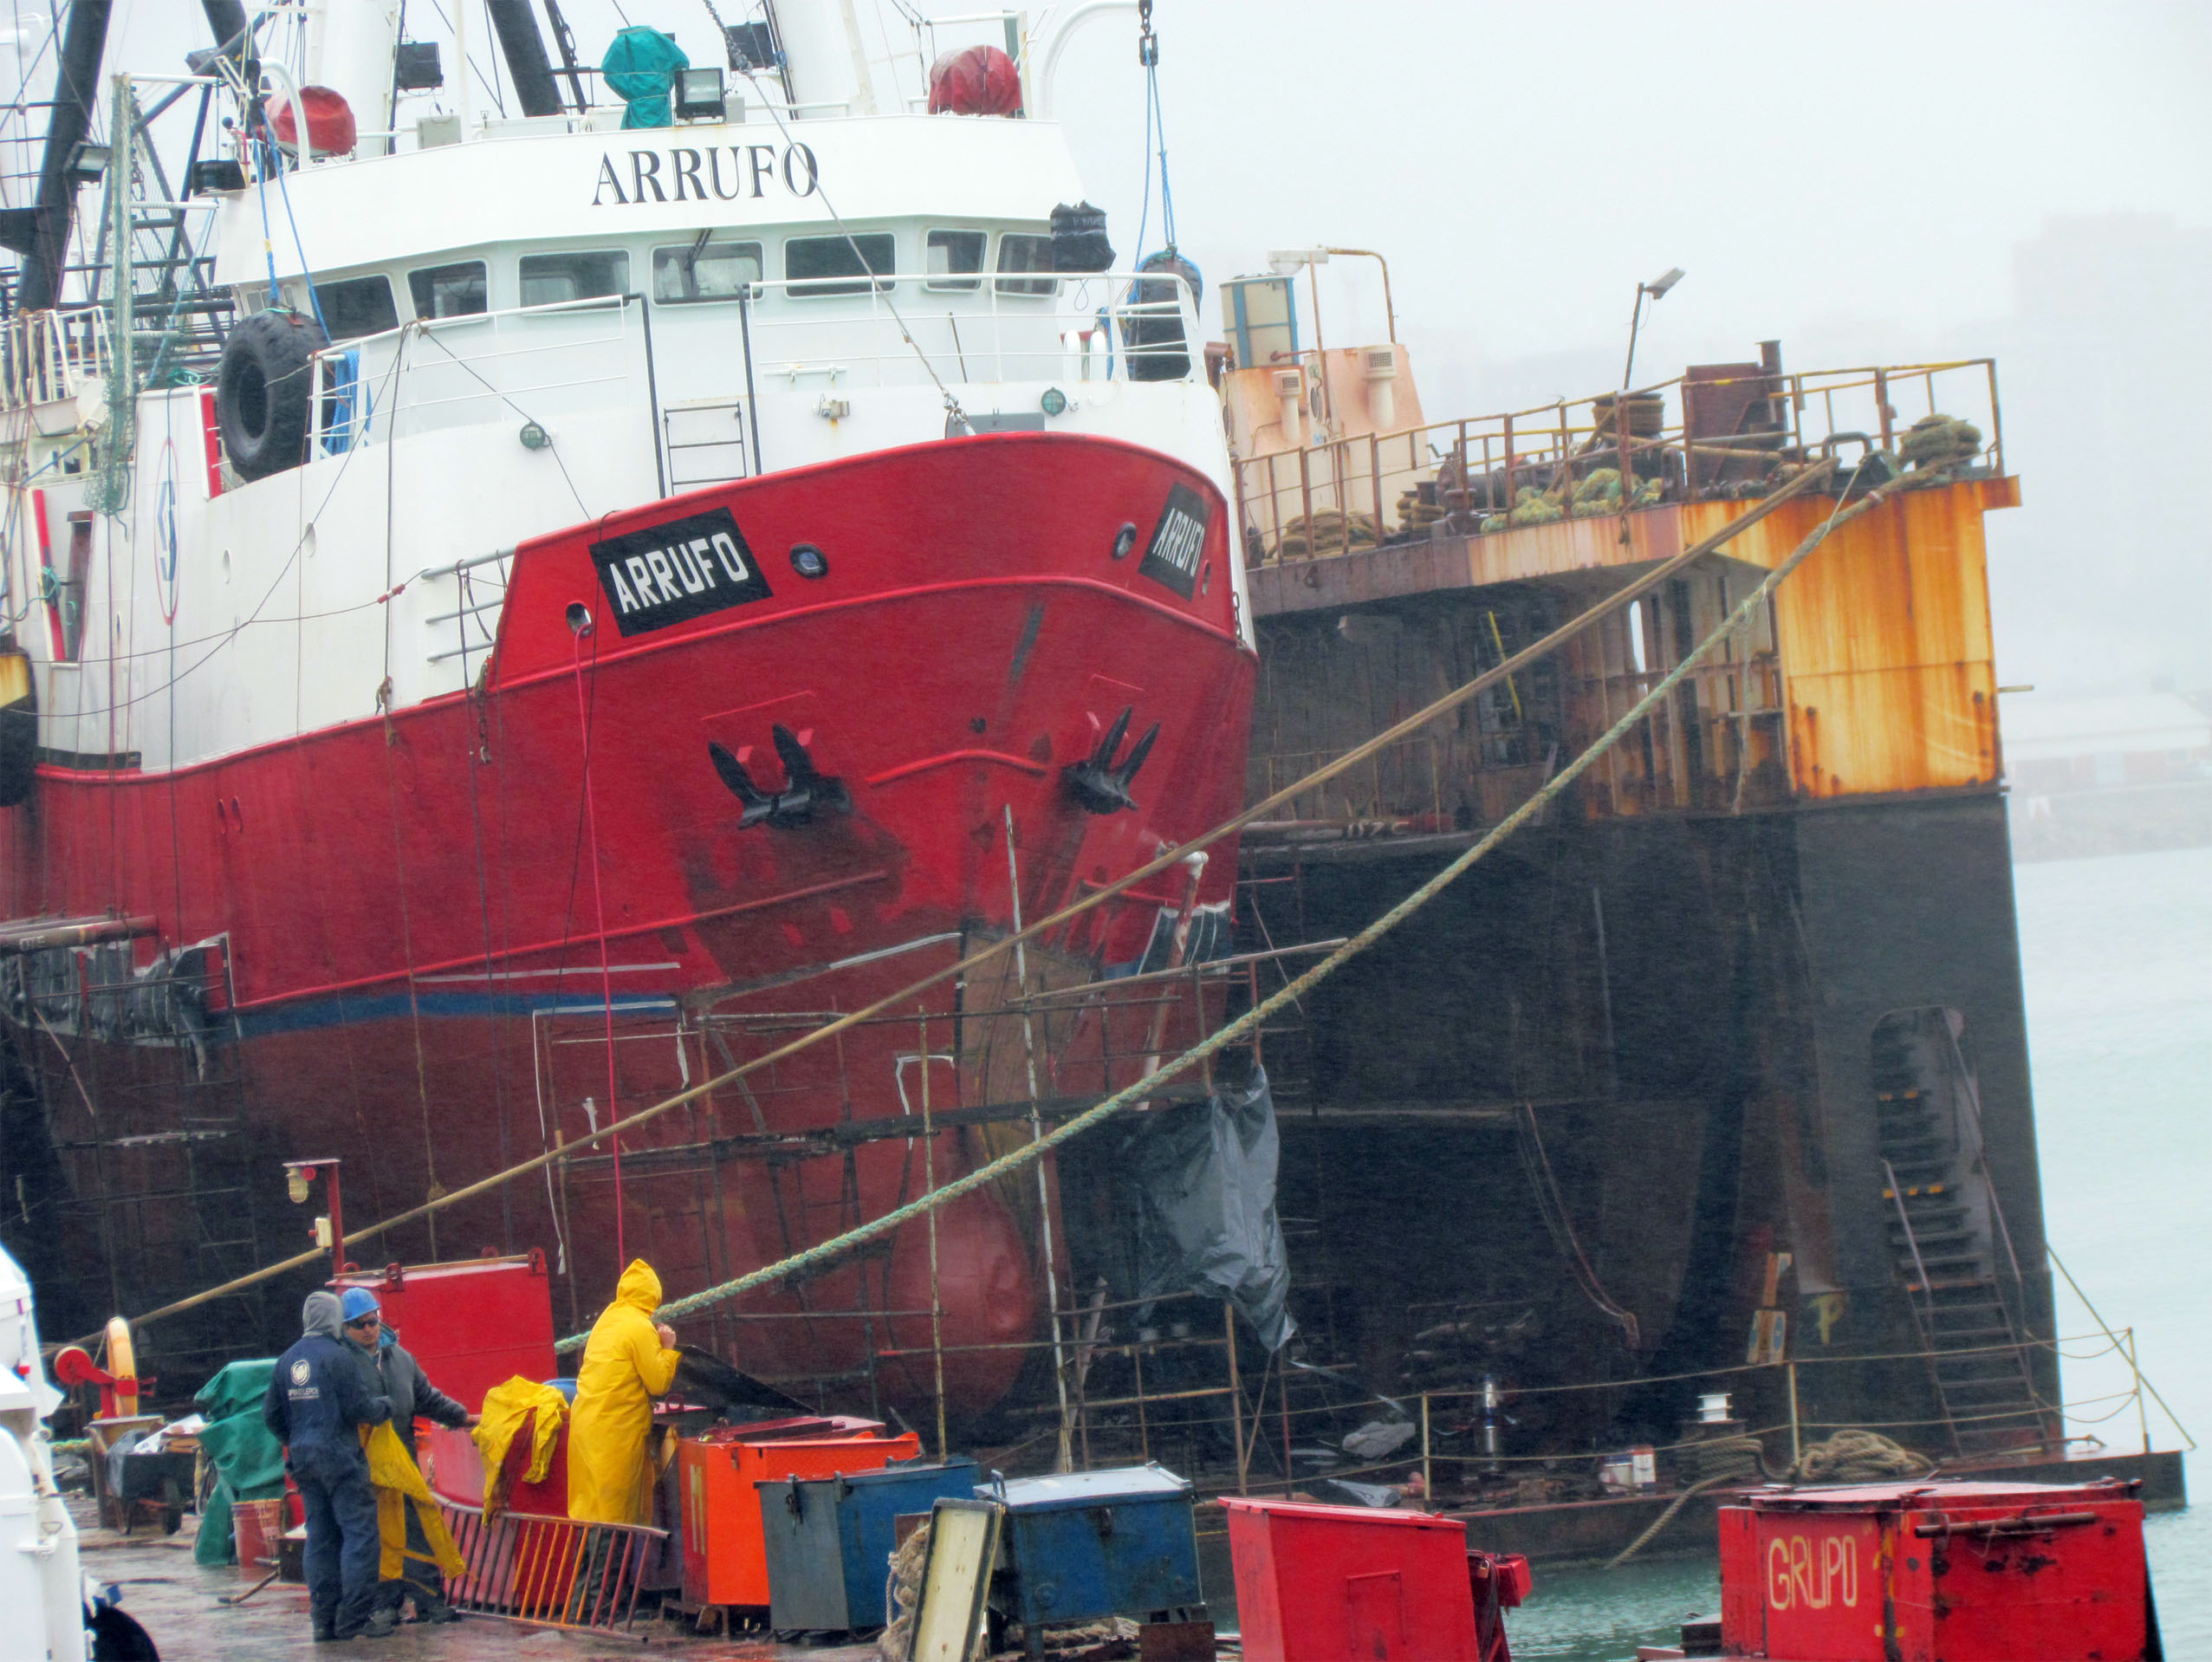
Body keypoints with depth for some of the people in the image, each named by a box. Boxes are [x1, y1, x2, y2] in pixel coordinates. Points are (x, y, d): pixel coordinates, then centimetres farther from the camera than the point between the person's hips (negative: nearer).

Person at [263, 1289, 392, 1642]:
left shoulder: (287, 1361, 10)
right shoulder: (339, 1356, -11)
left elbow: (271, 1415, 13)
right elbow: (359, 1407, -13)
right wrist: (384, 1407, 6)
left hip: (304, 1458, 7)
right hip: (340, 1455, -7)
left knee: (320, 1537, 11)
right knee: (359, 1532, -4)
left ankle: (324, 1618, 10)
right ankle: (355, 1616, -10)